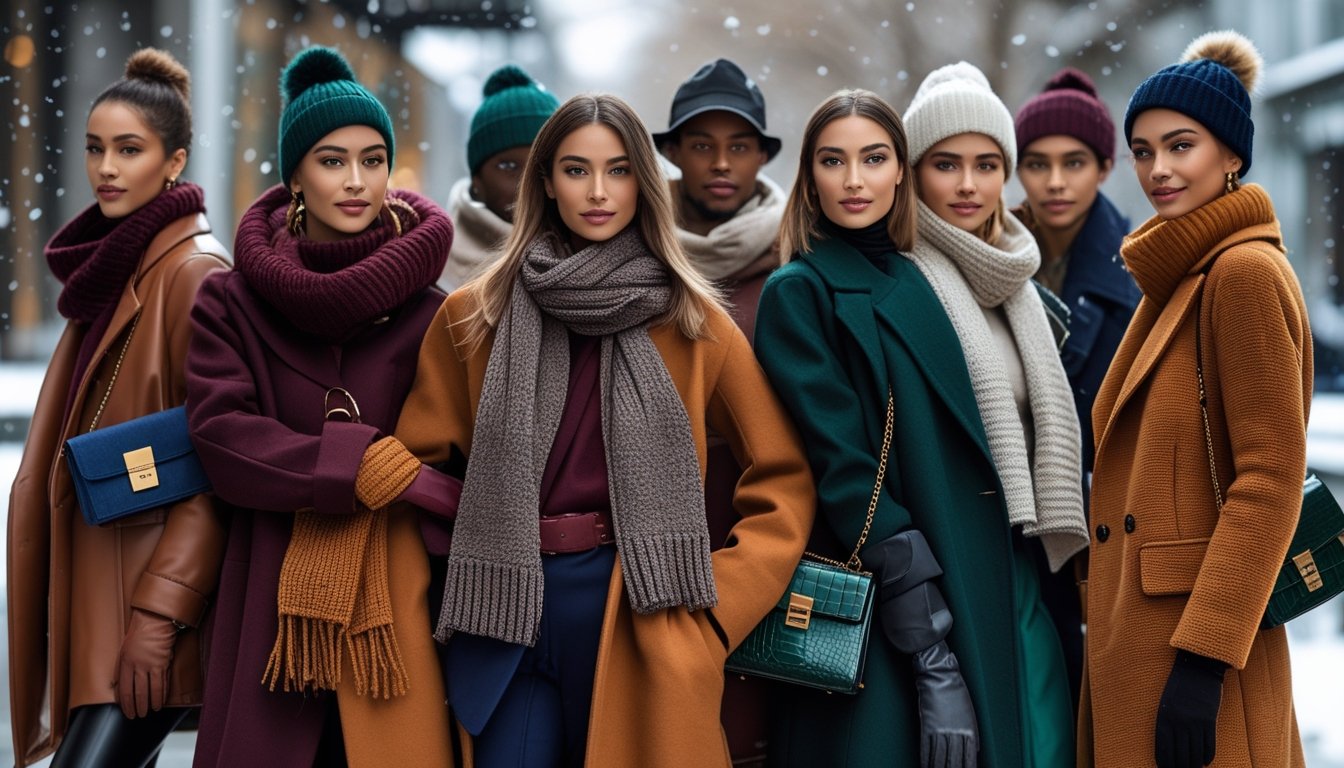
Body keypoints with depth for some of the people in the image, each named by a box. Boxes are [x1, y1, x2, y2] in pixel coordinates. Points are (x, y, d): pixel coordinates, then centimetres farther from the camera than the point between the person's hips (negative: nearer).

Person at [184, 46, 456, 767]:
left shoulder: (425, 309, 3)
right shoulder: (232, 302, 3)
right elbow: (218, 433, -7)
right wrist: (358, 466, -15)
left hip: (394, 585, 0)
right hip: (273, 587, 0)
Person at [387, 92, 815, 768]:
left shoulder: (692, 320, 4)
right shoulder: (475, 315, 6)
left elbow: (784, 475, 7)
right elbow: (420, 466, 12)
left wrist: (722, 603, -1)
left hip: (641, 615, -1)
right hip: (505, 611, 1)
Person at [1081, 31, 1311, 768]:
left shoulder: (1244, 272, -12)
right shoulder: (1177, 278, 15)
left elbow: (1270, 479, -18)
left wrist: (1204, 656, -21)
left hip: (1192, 648, -9)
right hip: (1138, 638, 9)